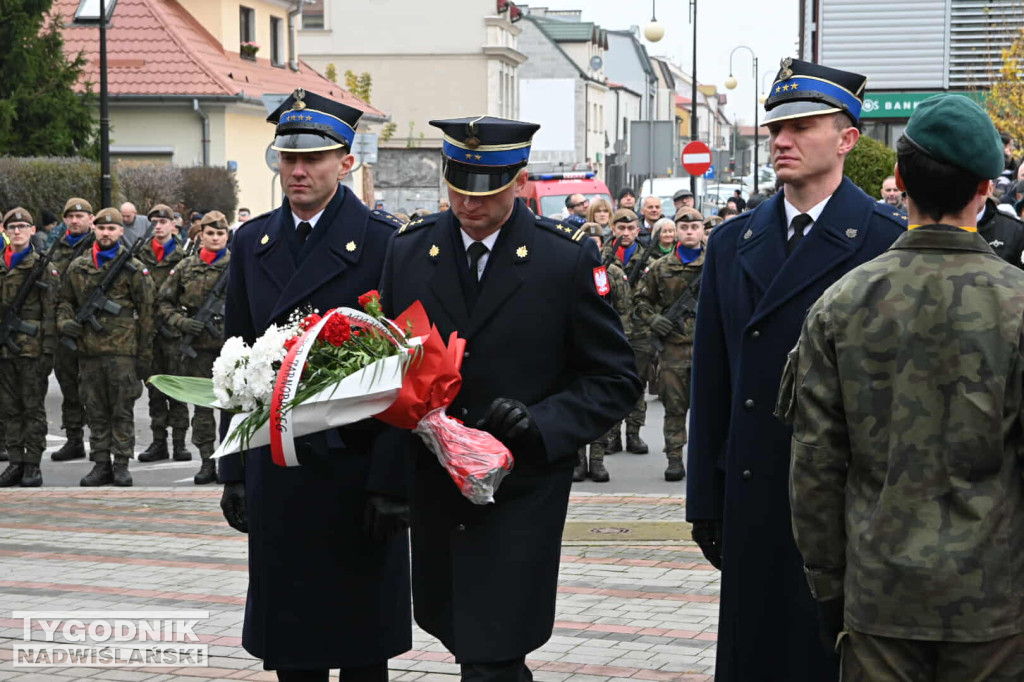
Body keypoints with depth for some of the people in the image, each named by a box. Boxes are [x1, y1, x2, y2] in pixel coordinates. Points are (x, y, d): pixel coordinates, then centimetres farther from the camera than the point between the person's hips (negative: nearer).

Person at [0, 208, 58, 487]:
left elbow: (51, 311, -6)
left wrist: (48, 349, -11)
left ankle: (33, 464, 3)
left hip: (32, 347, -5)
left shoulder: (43, 266, -2)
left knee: (34, 408, 0)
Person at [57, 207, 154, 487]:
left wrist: (145, 354, -1)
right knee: (96, 411, 7)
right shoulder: (77, 267, 10)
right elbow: (65, 300, 21)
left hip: (122, 348, -3)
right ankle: (101, 464, 13)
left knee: (122, 410, -1)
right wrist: (65, 321, -2)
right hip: (88, 348, 3)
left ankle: (122, 464, 6)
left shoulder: (134, 268, 1)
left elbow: (145, 313, 2)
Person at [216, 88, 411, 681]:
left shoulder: (384, 242, -6)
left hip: (356, 469, -4)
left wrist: (392, 480, -14)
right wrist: (234, 473, 8)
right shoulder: (252, 243, 10)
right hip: (275, 470, 5)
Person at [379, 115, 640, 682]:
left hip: (522, 493, -4)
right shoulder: (408, 251, 3)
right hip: (433, 494, 4)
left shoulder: (567, 259, -7)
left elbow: (615, 380, -3)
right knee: (459, 635, 16)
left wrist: (538, 424, -19)